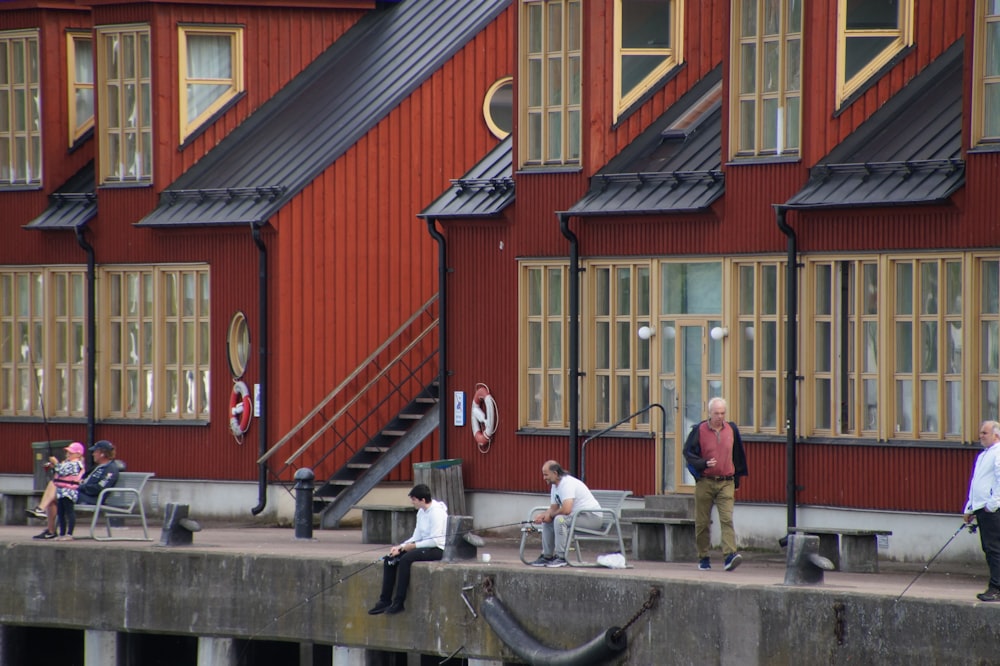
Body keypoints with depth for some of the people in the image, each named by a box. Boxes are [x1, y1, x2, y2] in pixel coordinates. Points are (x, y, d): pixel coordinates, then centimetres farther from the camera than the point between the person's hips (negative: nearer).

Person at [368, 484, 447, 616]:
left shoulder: (437, 512, -16)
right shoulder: (421, 512, 12)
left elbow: (435, 541, -22)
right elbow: (416, 537, 15)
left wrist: (413, 546, -17)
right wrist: (401, 547, -1)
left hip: (438, 549, -9)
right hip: (424, 547, 9)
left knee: (406, 558, -31)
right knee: (390, 560, -3)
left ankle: (399, 603, -25)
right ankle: (385, 601, -3)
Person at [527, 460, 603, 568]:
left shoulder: (567, 483, -23)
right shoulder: (555, 486, 10)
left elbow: (566, 509, -34)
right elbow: (553, 508, 16)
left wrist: (551, 515, -15)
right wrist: (542, 515, -5)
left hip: (592, 517, -11)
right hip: (577, 516, 11)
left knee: (560, 519, -31)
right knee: (546, 521, 9)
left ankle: (561, 557, -25)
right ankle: (547, 556, 13)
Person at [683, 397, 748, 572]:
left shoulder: (731, 429, 7)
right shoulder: (699, 430, -2)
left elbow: (738, 457, 17)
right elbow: (688, 453, 0)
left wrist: (736, 480, 18)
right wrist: (704, 464, -16)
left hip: (726, 483, 1)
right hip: (705, 482, -1)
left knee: (727, 518, -13)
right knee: (702, 522, 5)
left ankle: (730, 555, -23)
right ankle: (703, 558, 16)